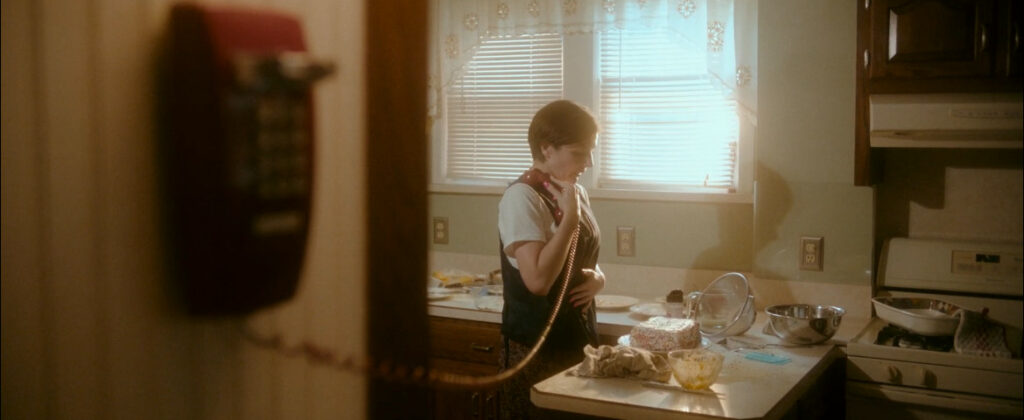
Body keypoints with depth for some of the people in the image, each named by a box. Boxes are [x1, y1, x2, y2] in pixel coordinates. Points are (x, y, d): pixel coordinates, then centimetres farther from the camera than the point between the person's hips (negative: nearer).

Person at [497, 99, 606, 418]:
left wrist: (598, 278, -1)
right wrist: (569, 216, -23)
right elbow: (538, 280, -27)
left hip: (579, 339, 8)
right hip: (537, 349, -8)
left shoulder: (576, 192, 7)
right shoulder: (522, 196, -18)